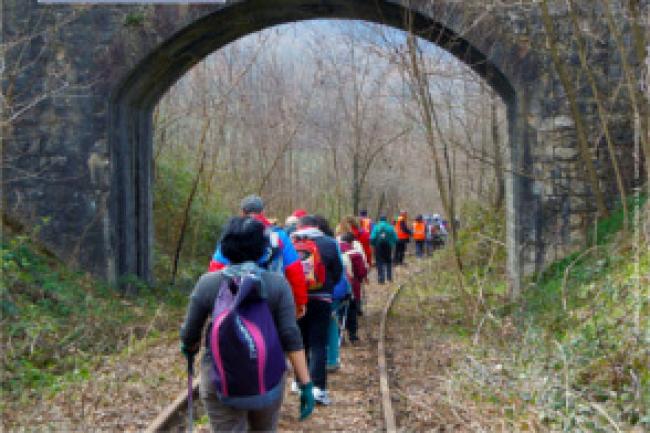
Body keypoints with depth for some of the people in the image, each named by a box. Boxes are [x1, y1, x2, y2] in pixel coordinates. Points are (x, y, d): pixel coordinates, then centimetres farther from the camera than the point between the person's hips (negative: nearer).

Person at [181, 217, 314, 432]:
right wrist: (305, 384, -7)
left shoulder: (207, 283, -6)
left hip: (220, 381, -1)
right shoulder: (277, 283, -6)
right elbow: (291, 337, -10)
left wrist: (190, 347, 23)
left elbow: (189, 335, 0)